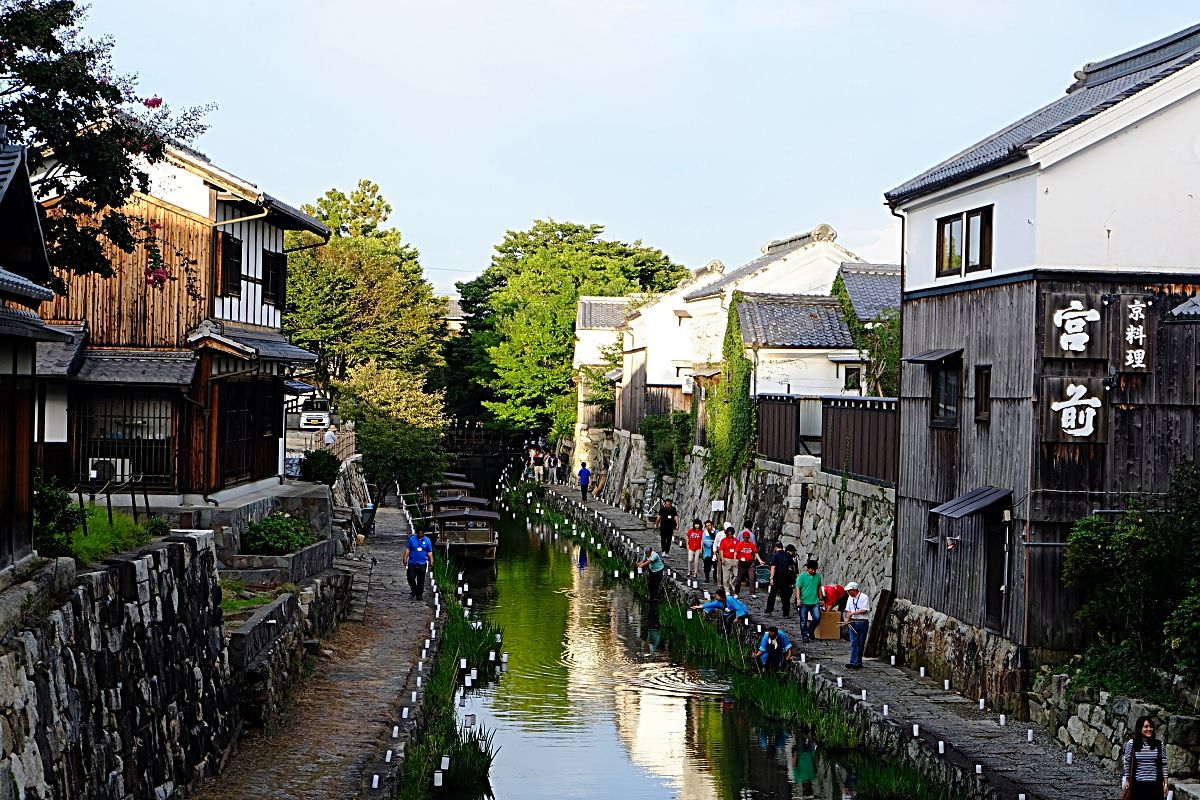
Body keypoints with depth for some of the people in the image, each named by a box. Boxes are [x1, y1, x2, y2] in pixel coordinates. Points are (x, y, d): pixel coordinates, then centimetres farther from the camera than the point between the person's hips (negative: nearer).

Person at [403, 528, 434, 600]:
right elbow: (408, 549, 5)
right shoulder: (412, 539, 3)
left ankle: (419, 595, 12)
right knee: (411, 578, -7)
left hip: (422, 564, 0)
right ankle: (414, 592, 16)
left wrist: (431, 561, 2)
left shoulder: (427, 540, 5)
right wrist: (405, 559, -1)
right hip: (412, 563, 0)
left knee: (421, 581, 3)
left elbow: (429, 552, 9)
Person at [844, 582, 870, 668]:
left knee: (861, 644, 3)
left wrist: (853, 613, -10)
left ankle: (858, 662, 10)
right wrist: (847, 618, -4)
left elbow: (864, 610, -14)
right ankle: (853, 662, -11)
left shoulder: (864, 597, -8)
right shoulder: (850, 598, 12)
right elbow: (848, 610, 15)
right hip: (853, 622, 4)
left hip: (863, 623, -4)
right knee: (853, 643, -5)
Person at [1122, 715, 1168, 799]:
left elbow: (1164, 764, 5)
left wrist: (1165, 783, 3)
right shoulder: (1132, 743, -3)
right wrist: (1126, 781, 5)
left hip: (1155, 785, 1)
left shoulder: (1159, 745, 1)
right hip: (1138, 785, -1)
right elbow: (1126, 762, 3)